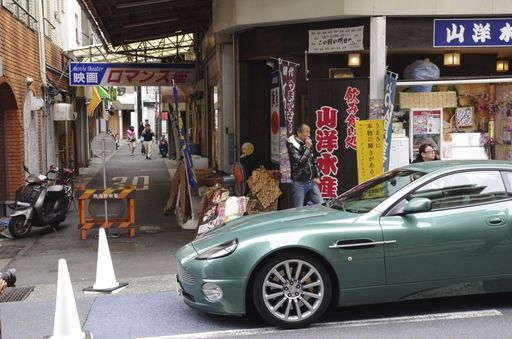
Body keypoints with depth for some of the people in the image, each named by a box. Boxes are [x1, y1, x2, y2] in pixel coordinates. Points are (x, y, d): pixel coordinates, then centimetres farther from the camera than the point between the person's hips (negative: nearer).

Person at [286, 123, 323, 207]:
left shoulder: (307, 144, 10)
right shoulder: (292, 146, -11)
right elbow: (300, 161, -24)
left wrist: (316, 176, 12)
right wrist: (307, 148, -17)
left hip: (312, 182, 7)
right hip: (299, 183, -6)